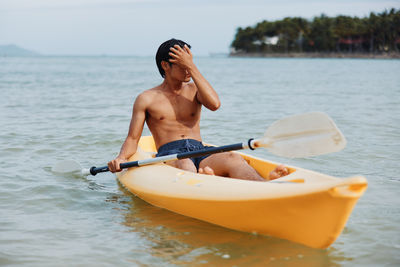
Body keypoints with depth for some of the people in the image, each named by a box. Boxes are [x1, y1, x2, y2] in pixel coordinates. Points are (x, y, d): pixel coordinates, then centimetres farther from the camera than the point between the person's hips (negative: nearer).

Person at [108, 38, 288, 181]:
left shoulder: (194, 90, 20)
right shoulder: (147, 99, 13)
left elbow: (214, 104, -4)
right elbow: (132, 139, 11)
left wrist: (192, 66, -1)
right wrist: (121, 158, -13)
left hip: (201, 153, 3)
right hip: (169, 156, -3)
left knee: (232, 158, -32)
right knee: (185, 165, -41)